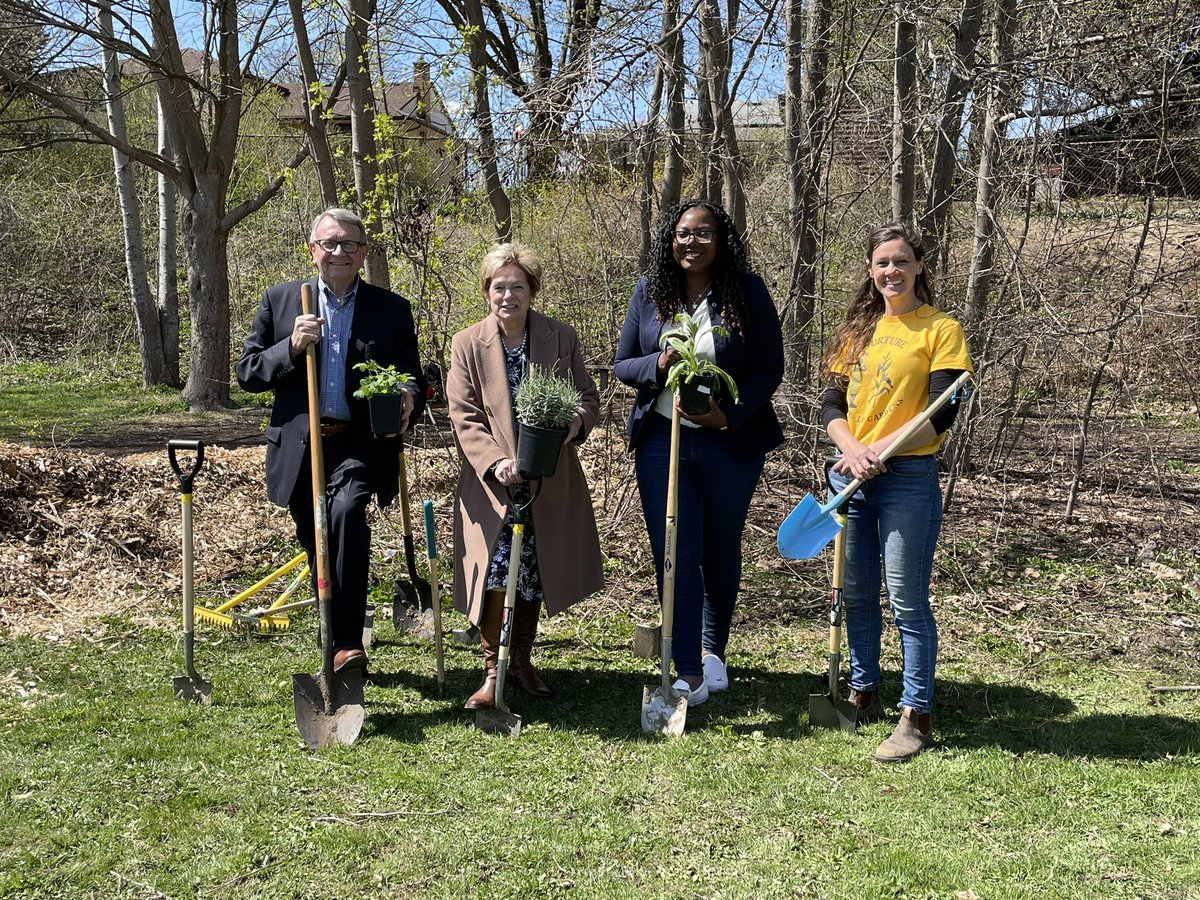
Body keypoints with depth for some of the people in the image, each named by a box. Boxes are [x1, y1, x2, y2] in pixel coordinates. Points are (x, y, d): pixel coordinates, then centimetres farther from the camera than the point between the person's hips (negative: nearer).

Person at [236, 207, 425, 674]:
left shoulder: (392, 309, 6)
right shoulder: (280, 300, 7)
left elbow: (412, 374, 8)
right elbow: (247, 372, 5)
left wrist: (408, 398, -17)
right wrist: (291, 347, -14)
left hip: (361, 444, -2)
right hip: (300, 446, 2)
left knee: (347, 510, -29)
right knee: (318, 549, 10)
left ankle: (348, 642, -24)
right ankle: (336, 648, 31)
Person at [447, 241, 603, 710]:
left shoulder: (562, 338, 1)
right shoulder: (467, 344, -2)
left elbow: (589, 400, 4)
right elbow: (464, 418, -6)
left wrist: (568, 424, -19)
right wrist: (496, 462, -21)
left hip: (549, 484, 2)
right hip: (491, 483, -2)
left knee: (534, 577, 11)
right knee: (495, 574, -12)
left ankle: (522, 661, 30)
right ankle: (492, 671, 4)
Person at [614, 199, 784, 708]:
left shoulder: (747, 291, -5)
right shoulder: (649, 292, 2)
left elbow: (769, 369, -4)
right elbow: (623, 365, 5)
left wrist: (728, 414, -19)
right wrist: (659, 365, -17)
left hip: (731, 443, -1)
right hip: (662, 441, 1)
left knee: (721, 551, 15)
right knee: (675, 555, -3)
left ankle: (712, 650, 35)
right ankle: (691, 674, 2)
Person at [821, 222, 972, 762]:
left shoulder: (940, 329, -4)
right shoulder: (859, 329, 13)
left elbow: (940, 415, -11)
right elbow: (832, 404, 8)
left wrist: (877, 452, -17)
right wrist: (852, 451, -11)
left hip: (908, 479, -5)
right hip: (851, 474, 6)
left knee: (906, 601, -3)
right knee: (857, 594, 13)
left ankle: (916, 718, 5)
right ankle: (863, 695, 29)